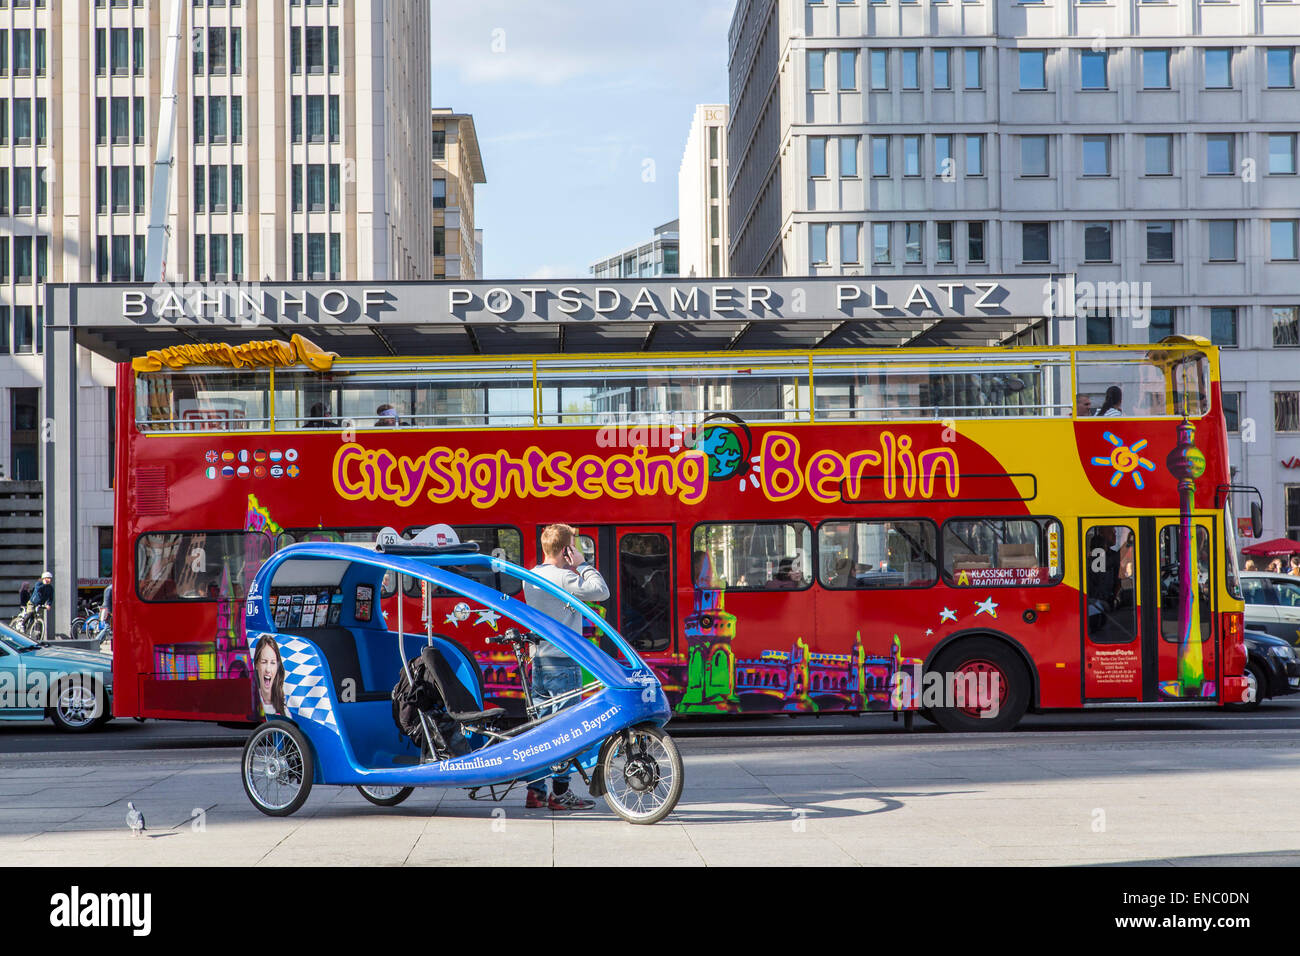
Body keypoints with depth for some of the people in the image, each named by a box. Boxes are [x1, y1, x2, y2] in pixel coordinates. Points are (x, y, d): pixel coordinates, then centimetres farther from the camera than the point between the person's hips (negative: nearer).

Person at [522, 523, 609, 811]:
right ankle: (560, 793, 2)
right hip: (563, 662, -8)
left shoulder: (530, 578, 11)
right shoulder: (563, 577, -16)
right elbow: (601, 591, -16)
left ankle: (535, 791, 12)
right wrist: (583, 564, -6)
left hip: (538, 661, 8)